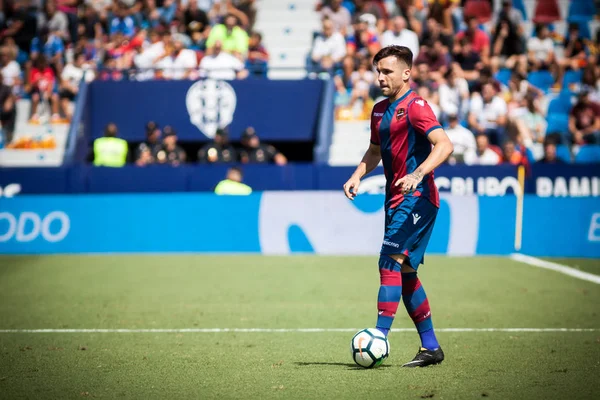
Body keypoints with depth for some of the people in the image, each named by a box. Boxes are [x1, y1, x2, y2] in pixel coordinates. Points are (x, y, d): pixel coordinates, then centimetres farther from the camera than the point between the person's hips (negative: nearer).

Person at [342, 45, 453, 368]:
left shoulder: (415, 107, -12)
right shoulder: (380, 110, 15)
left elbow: (444, 145, -23)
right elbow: (375, 151, 29)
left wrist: (417, 175, -36)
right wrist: (357, 176, 11)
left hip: (415, 198, -9)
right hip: (396, 199, 9)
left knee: (390, 264, -16)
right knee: (405, 272, 10)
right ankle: (430, 347, 17)